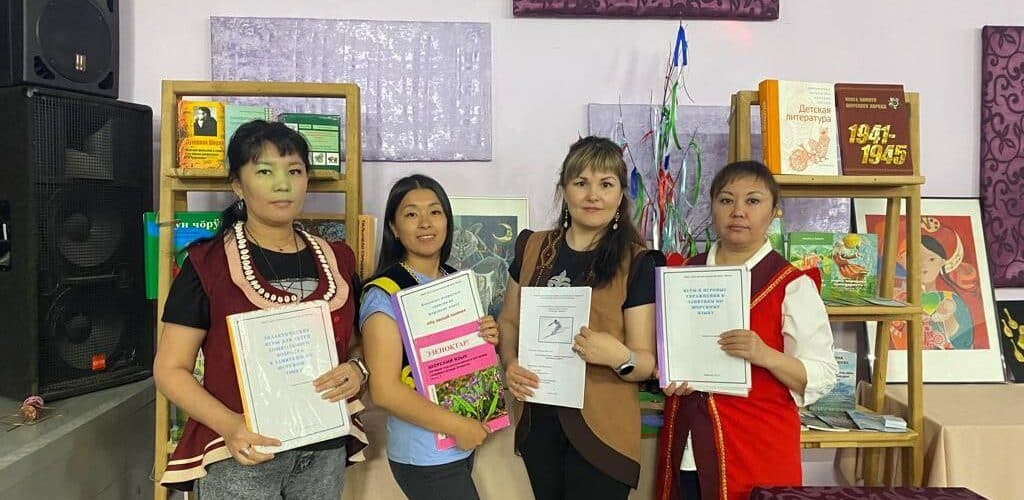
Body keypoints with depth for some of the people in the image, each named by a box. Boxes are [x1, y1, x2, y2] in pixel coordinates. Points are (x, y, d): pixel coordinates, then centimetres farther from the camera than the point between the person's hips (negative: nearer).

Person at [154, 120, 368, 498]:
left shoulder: (335, 260, 5)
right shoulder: (208, 264, -7)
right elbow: (170, 369, -6)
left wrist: (357, 370, -10)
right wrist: (227, 425, -21)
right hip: (240, 457, -4)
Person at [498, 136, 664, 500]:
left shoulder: (637, 263, -8)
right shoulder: (532, 248, 3)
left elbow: (647, 363, -8)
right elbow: (509, 322, 13)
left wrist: (619, 356, -29)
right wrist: (510, 364, -6)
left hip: (601, 428, -3)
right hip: (538, 421, 4)